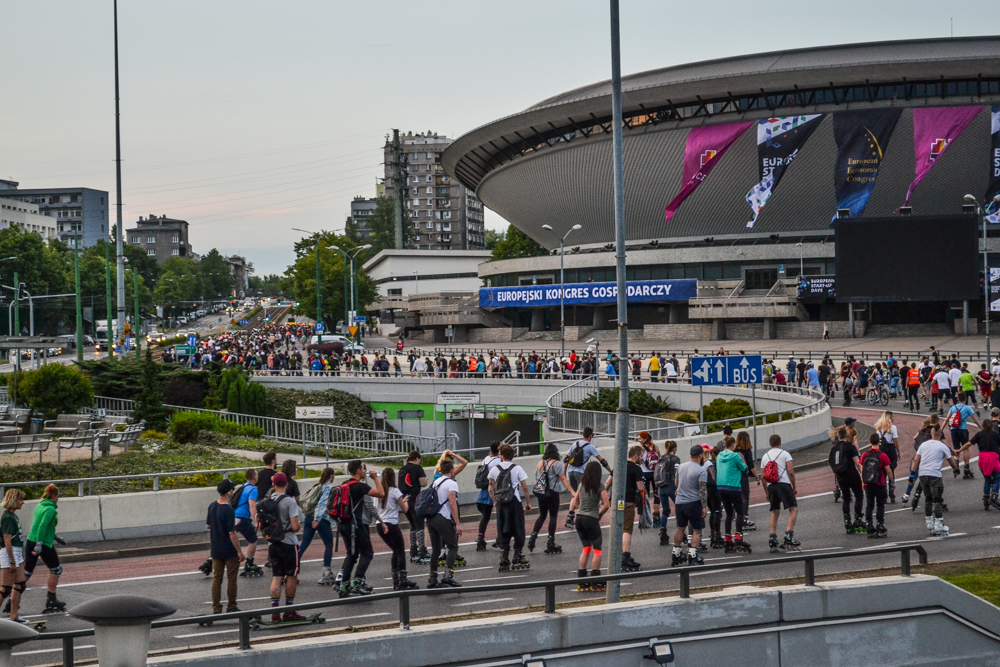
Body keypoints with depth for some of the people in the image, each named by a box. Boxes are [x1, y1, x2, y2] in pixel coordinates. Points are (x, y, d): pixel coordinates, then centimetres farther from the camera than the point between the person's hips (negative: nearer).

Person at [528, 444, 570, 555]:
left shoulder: (540, 464, 9)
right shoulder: (557, 464, -7)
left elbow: (536, 478, 13)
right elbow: (563, 479, -11)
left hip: (540, 493, 5)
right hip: (552, 494, -5)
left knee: (542, 515, 16)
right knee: (553, 516, 2)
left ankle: (533, 537, 4)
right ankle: (551, 543, 2)